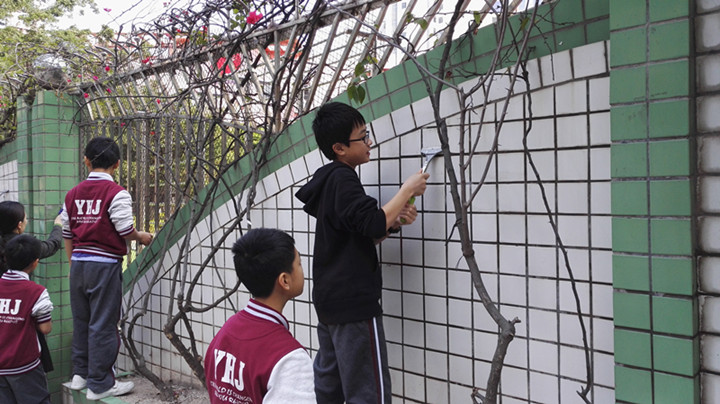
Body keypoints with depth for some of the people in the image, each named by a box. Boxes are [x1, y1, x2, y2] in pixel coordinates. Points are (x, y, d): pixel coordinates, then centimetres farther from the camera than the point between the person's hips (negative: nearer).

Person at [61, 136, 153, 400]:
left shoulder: (73, 194, 8)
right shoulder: (116, 193, -12)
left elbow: (67, 235, 12)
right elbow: (126, 231, -14)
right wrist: (143, 238, 7)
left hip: (78, 263, 6)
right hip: (104, 265, -6)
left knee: (81, 320, 17)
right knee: (103, 324, 0)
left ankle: (80, 374, 29)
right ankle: (99, 384, 7)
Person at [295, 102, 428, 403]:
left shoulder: (330, 180, 16)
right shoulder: (343, 179, -14)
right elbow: (373, 223, -26)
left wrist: (395, 221, 2)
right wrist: (408, 190, -14)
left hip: (330, 300, 10)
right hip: (354, 303, -10)